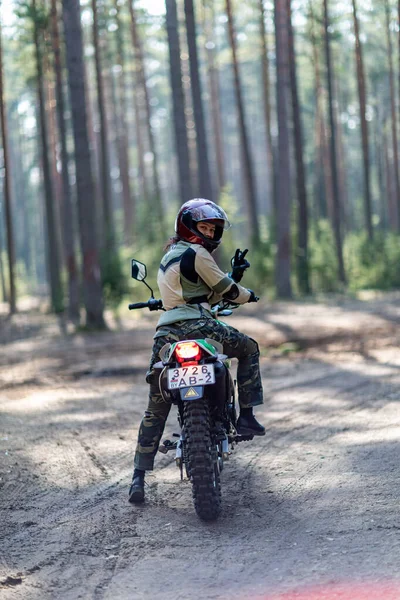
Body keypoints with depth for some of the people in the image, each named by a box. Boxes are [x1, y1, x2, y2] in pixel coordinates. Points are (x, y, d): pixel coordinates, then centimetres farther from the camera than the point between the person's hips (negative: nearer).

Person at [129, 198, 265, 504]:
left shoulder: (169, 256, 27)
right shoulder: (196, 253, -1)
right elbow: (225, 290, 3)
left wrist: (233, 276, 22)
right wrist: (247, 295, 23)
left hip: (166, 333, 8)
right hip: (197, 326, -8)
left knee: (155, 410, 8)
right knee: (249, 348, 18)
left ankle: (139, 476, 3)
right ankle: (247, 416, 11)